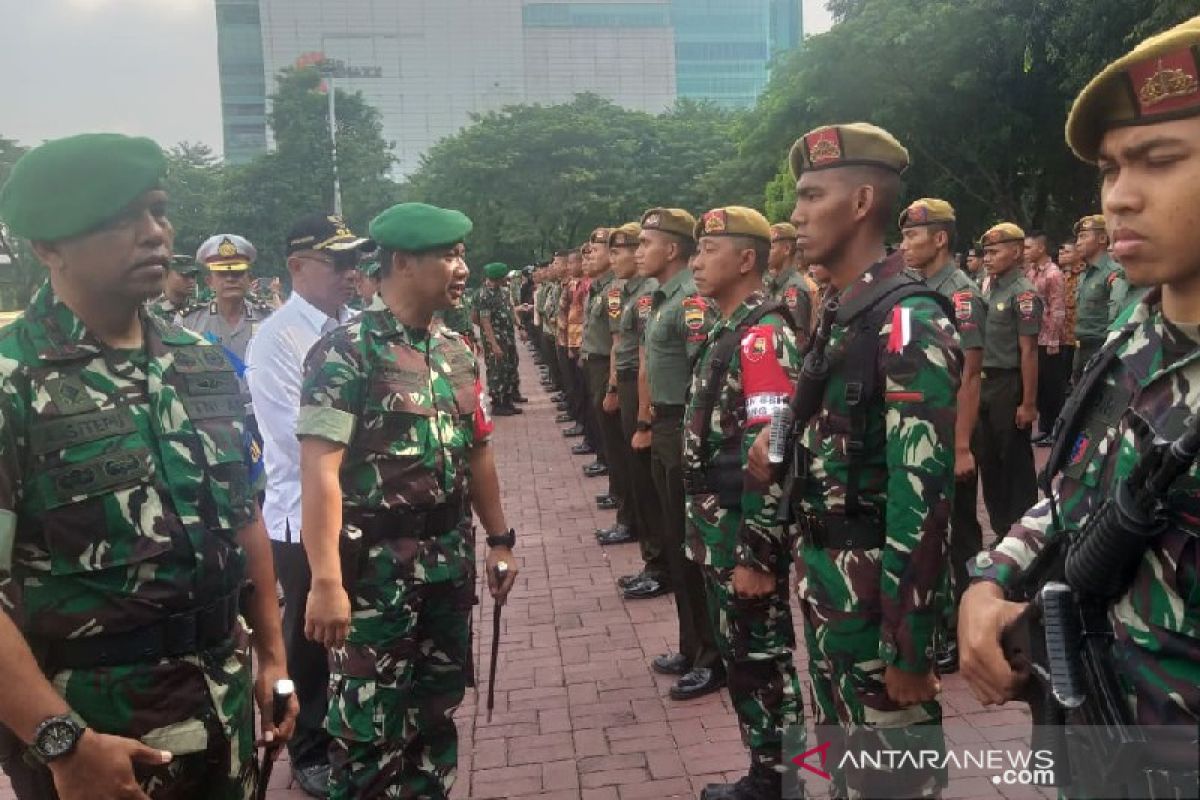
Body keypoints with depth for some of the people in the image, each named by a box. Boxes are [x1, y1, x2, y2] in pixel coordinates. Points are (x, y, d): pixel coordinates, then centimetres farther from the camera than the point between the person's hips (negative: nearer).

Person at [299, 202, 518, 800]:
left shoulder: (456, 352, 9)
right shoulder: (345, 351, -14)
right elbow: (319, 469, -20)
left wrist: (498, 540, 16)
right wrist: (326, 580, -26)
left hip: (450, 563, 7)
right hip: (376, 568, -7)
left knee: (437, 709, 19)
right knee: (369, 728, 4)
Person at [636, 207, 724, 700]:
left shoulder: (692, 299, -18)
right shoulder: (661, 299, 13)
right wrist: (647, 423, 22)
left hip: (689, 434, -10)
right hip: (666, 432, 10)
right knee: (676, 544, 17)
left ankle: (715, 658, 13)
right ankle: (692, 647, 30)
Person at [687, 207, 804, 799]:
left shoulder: (763, 336, -18)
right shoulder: (728, 333, 12)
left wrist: (757, 555, -24)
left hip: (747, 539, -10)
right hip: (723, 534, 10)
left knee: (764, 664, 3)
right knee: (741, 659, 18)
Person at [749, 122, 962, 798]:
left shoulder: (909, 322, -20)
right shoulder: (838, 313, 9)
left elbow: (922, 495, -25)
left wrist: (910, 647, -23)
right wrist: (784, 445, 4)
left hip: (879, 589, -9)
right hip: (826, 577, 9)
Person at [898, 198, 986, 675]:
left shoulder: (961, 294, -14)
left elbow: (969, 376, -18)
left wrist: (962, 447, -21)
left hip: (948, 438, -8)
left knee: (960, 534, 4)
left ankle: (962, 633, 15)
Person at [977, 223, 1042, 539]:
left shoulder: (1023, 293, -13)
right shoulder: (987, 289, 10)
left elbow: (1028, 351, -15)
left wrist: (1028, 403, -16)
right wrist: (977, 387, 12)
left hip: (1009, 385, -8)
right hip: (984, 383, 8)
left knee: (1015, 462, 3)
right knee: (987, 459, 14)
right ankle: (1000, 531, 28)